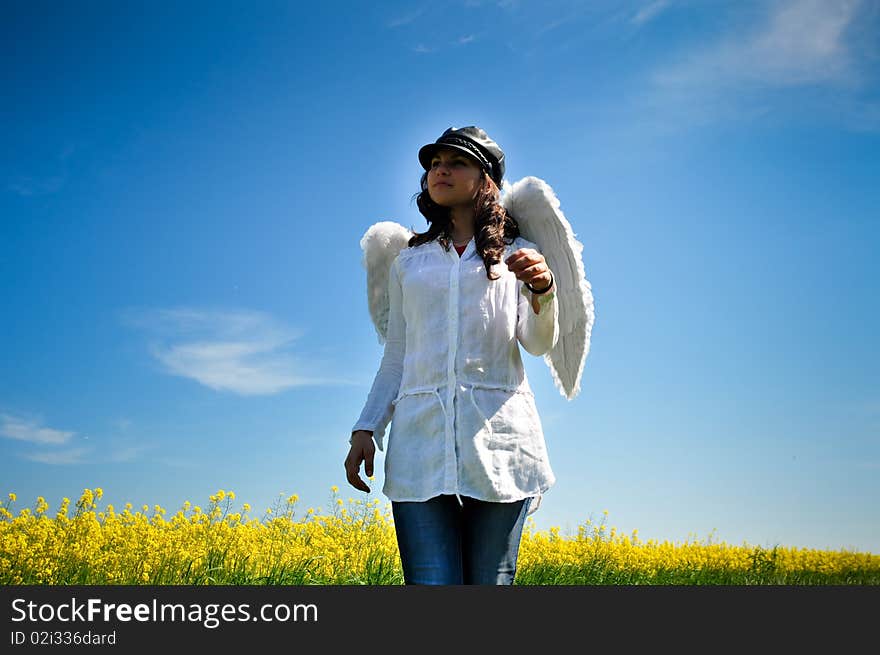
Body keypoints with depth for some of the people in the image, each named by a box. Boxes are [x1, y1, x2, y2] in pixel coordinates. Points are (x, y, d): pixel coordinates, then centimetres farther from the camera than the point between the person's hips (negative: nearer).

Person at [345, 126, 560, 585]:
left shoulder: (517, 254, 14)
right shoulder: (408, 262, 21)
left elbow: (539, 344, 1)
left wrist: (542, 288, -19)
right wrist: (365, 429, 7)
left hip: (498, 436, -1)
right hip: (421, 443, 2)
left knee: (490, 583, -2)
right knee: (430, 583, -9)